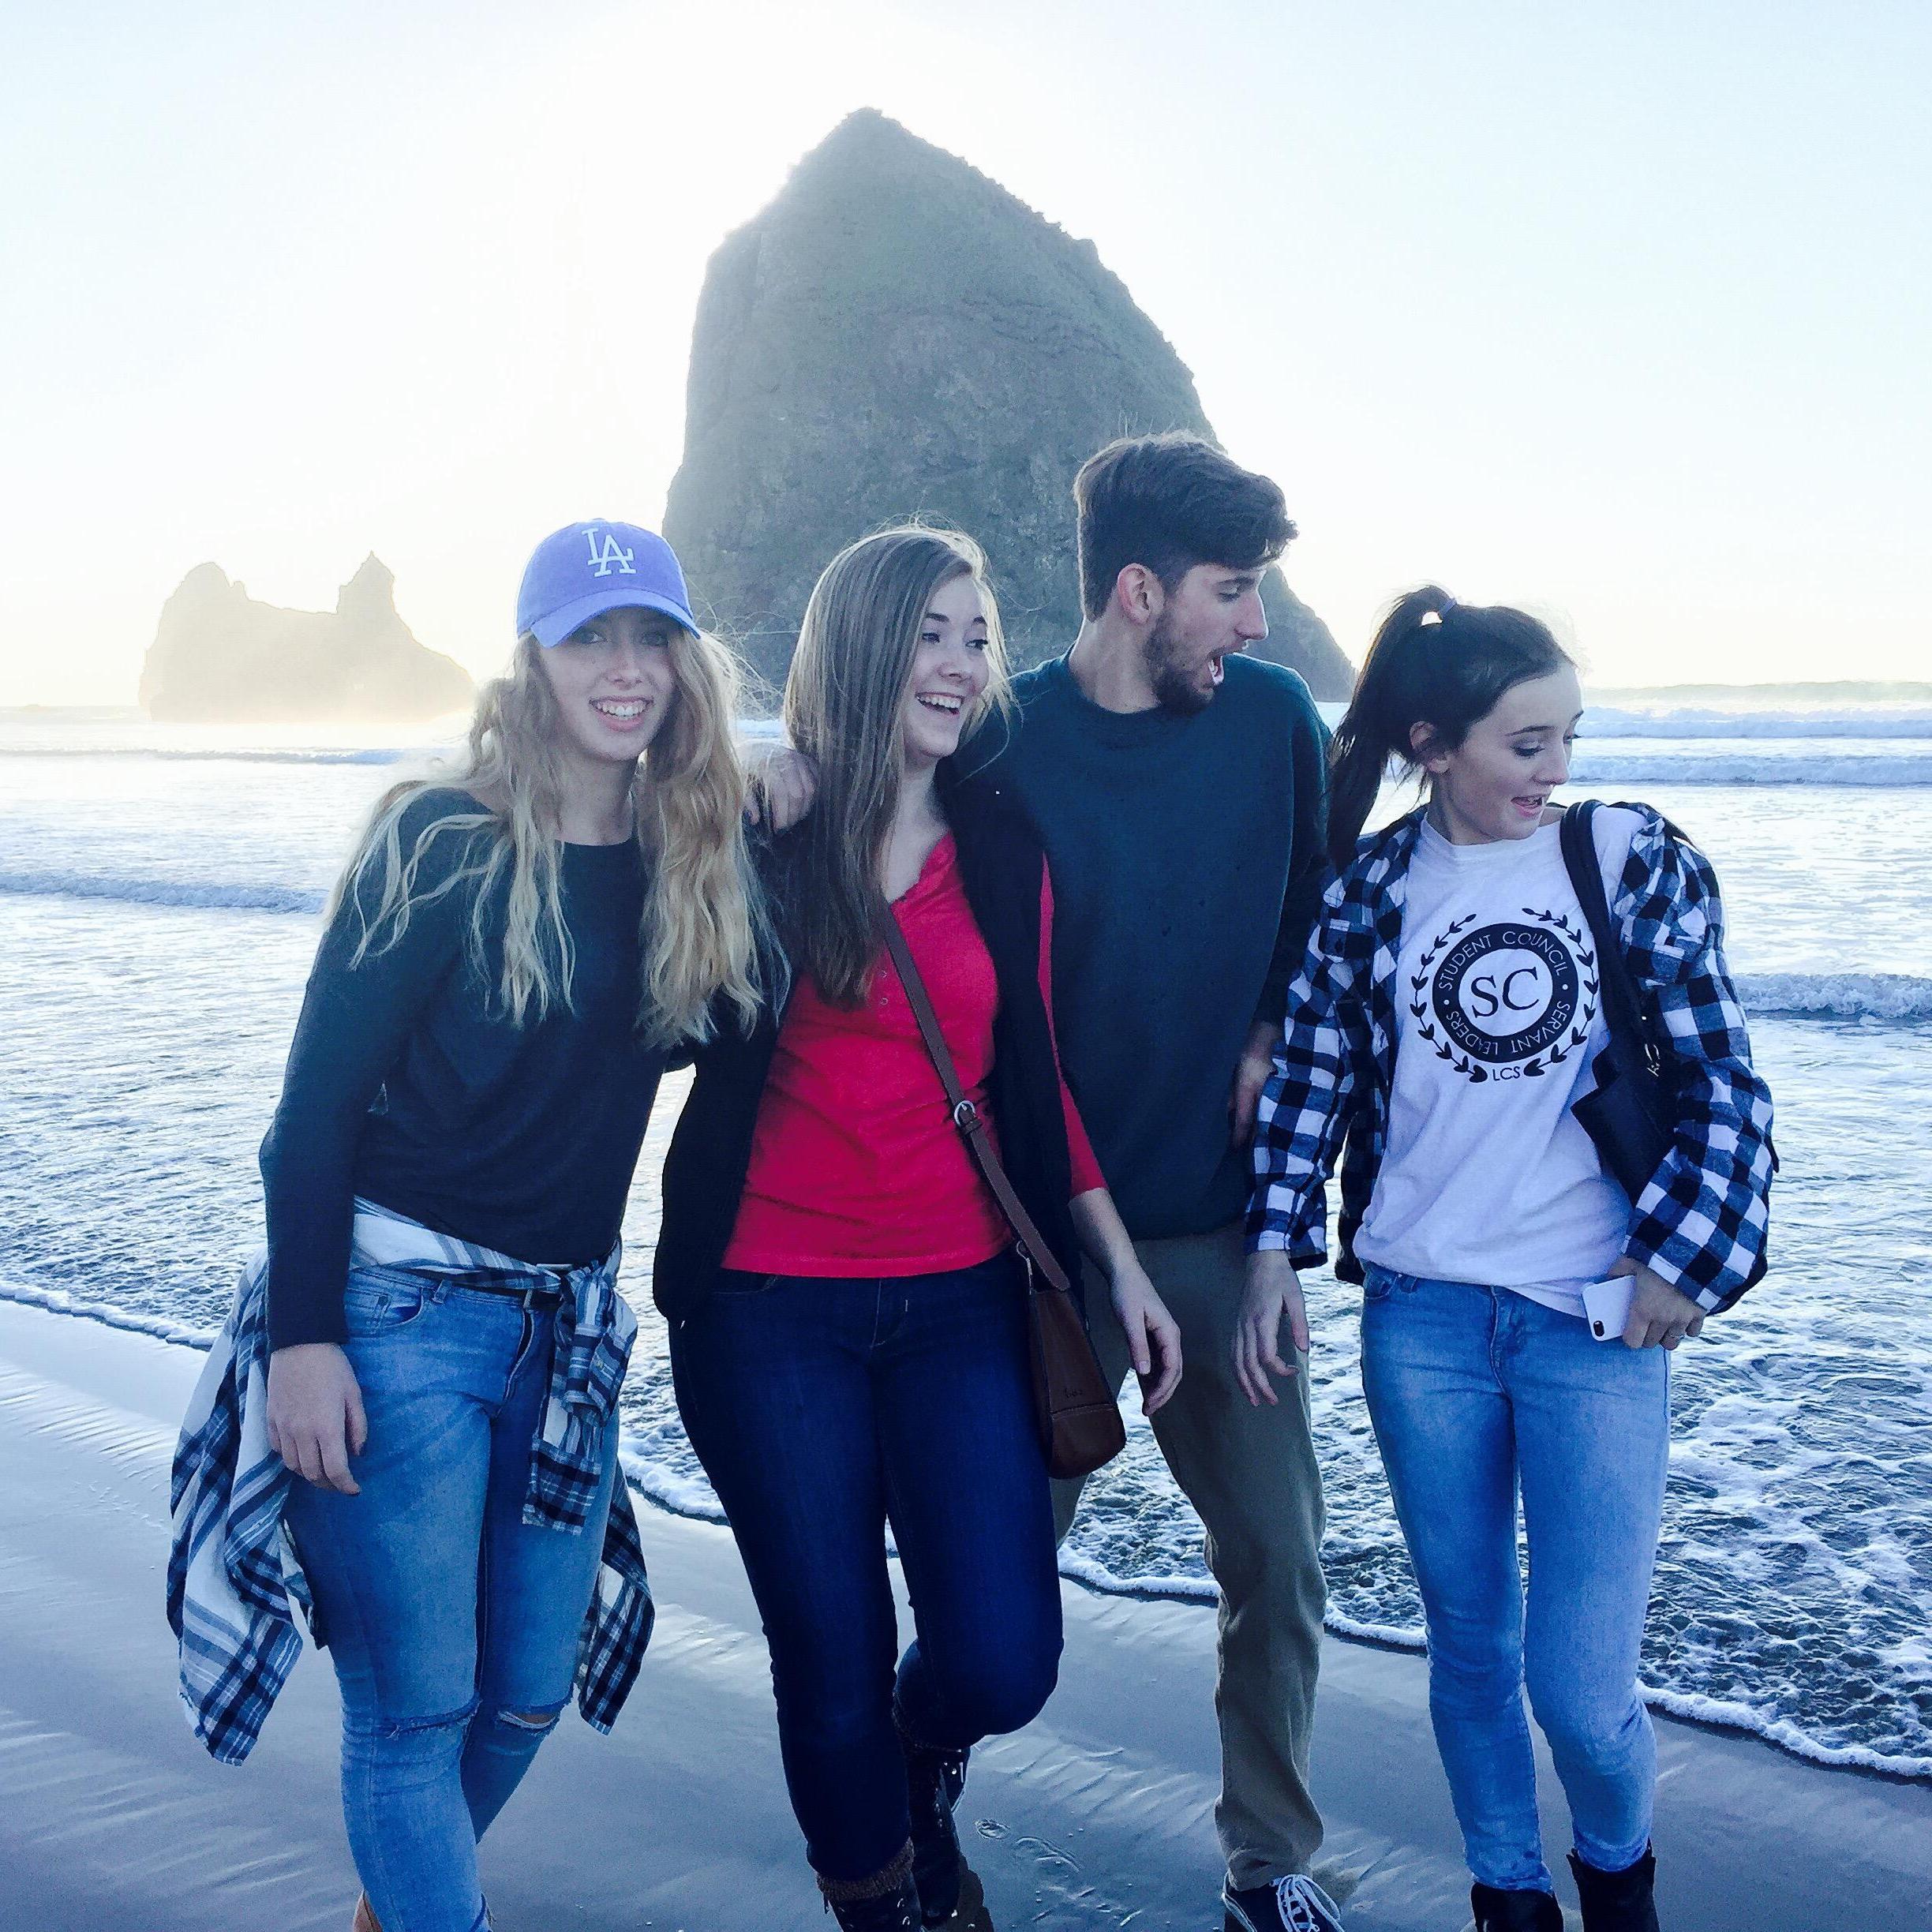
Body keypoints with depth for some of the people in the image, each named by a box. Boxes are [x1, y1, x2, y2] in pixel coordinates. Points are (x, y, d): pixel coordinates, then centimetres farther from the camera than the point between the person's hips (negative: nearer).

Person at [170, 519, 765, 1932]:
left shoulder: (692, 859, 5)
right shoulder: (443, 842, -10)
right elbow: (319, 1099, -10)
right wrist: (300, 1335, -15)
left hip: (568, 1319, 6)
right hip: (401, 1307, -5)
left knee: (532, 1688, 13)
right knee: (416, 1702, -2)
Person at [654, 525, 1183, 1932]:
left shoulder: (1004, 853, 6)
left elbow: (1034, 1080, 11)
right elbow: (689, 1034, 2)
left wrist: (1120, 1262, 8)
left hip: (960, 1300, 3)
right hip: (772, 1308, -2)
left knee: (1003, 1666, -3)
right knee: (834, 1673, 6)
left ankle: (925, 1767, 34)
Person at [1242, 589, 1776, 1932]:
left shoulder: (1638, 860, -2)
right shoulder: (1371, 886, 1)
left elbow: (1722, 1084, 0)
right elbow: (1311, 1074, 4)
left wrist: (1686, 1257, -4)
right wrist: (1277, 1247, -2)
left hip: (1598, 1321, -1)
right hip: (1421, 1321, 2)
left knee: (1582, 1683, -1)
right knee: (1471, 1650, 13)